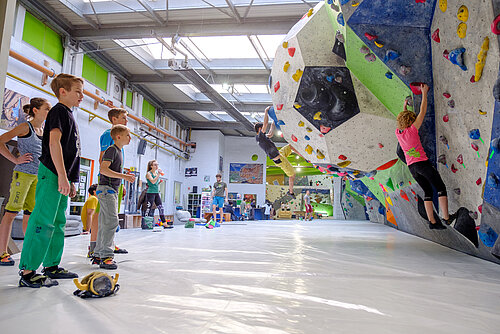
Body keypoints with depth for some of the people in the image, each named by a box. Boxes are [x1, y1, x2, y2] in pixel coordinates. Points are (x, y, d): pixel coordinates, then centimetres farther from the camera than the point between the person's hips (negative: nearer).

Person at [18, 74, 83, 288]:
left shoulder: (68, 115, 22)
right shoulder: (59, 110, -6)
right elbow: (54, 142, -18)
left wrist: (70, 181, 23)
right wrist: (62, 177, -23)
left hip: (61, 177, 10)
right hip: (51, 175, -10)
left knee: (58, 223, 12)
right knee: (44, 223, -9)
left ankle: (51, 266, 21)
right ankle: (27, 272, -3)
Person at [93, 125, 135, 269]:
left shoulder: (118, 151, 19)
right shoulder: (112, 150, -10)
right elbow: (103, 169, -22)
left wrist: (125, 176, 16)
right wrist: (123, 176, -23)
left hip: (112, 190, 10)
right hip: (106, 189, -10)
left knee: (105, 223, 11)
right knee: (111, 221, -15)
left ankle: (98, 255, 17)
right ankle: (106, 256, -14)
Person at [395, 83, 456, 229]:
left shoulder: (398, 132, 6)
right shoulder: (412, 130, -10)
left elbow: (402, 119, 29)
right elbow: (422, 112, -4)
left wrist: (405, 107, 38)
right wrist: (424, 93, 4)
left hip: (411, 167, 7)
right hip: (422, 163, -7)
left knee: (428, 192, 12)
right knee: (441, 188, 5)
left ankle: (432, 221, 9)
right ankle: (446, 217, 4)